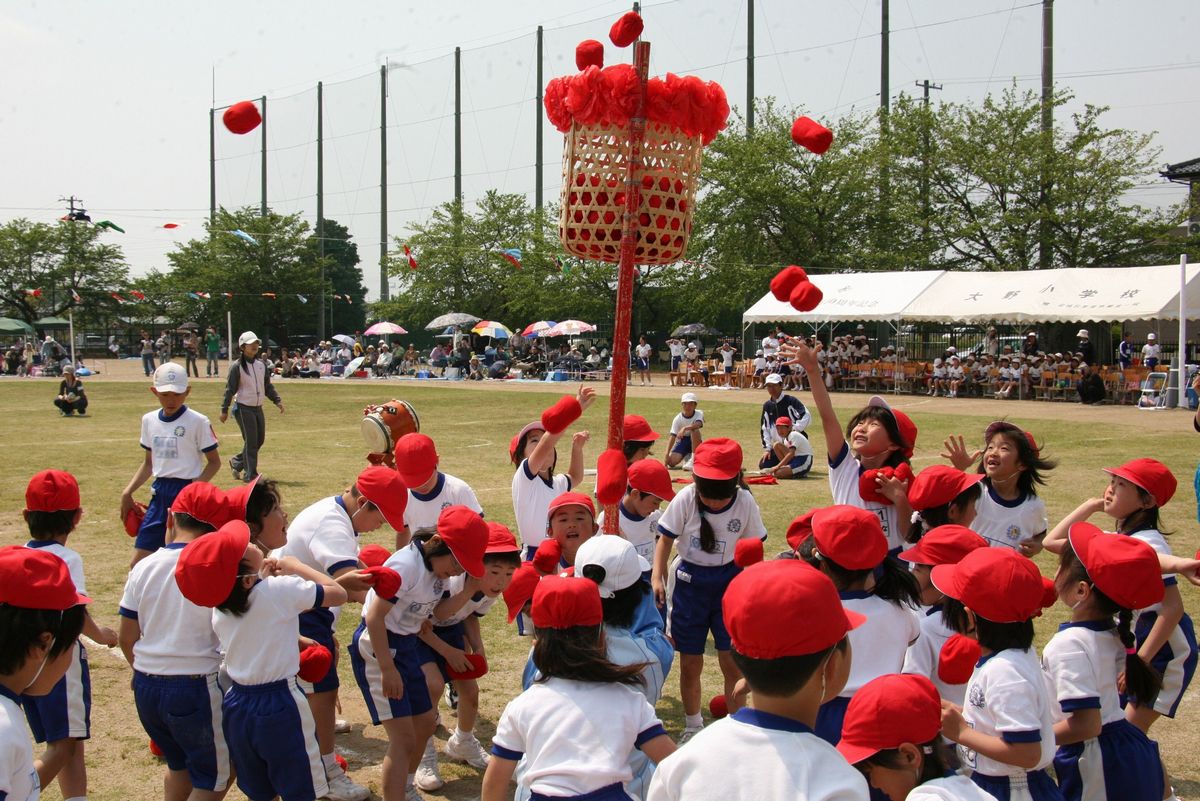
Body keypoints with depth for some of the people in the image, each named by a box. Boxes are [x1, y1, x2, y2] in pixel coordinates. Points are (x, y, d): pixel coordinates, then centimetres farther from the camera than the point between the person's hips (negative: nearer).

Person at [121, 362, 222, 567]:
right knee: (138, 564, 3)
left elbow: (214, 462, -5)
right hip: (160, 494, 6)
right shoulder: (149, 420, 9)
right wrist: (128, 492, 9)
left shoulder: (197, 421, -8)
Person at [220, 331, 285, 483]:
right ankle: (250, 474, 1)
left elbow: (268, 386, 15)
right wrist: (224, 410, -10)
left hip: (258, 408, 7)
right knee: (251, 441, -7)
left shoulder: (261, 364, 9)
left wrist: (277, 401, 5)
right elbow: (230, 389, -9)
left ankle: (237, 463, 30)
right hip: (244, 409, -7)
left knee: (260, 440, 11)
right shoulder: (237, 367, -9)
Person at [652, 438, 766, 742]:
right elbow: (666, 539, -7)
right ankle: (692, 726, 27)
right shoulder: (685, 499, -15)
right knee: (690, 664, 7)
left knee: (733, 662, -3)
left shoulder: (745, 502, -12)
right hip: (689, 583, 0)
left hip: (729, 583, 0)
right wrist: (657, 577, -19)